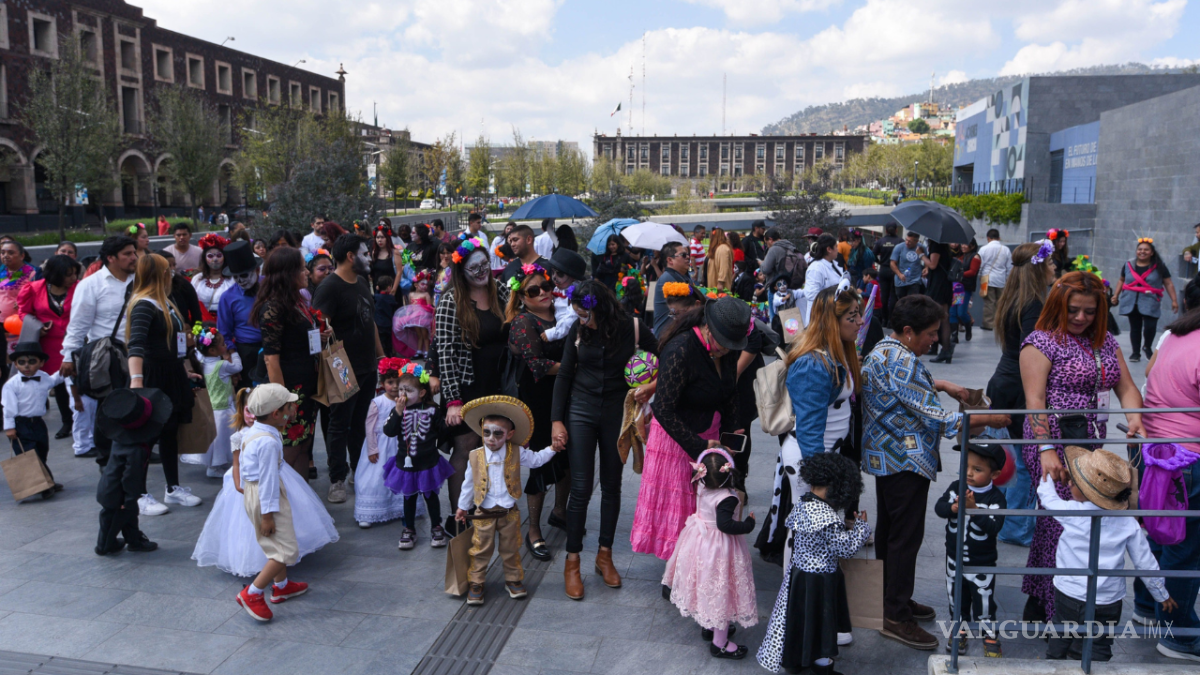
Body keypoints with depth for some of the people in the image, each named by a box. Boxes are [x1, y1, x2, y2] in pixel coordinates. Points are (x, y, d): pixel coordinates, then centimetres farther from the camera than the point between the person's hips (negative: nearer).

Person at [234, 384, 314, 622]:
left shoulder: (251, 433, 4)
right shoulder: (269, 442, -26)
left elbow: (245, 465, 15)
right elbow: (267, 480, -24)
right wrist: (267, 515, -20)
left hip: (250, 489, 11)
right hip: (264, 496, -11)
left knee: (278, 544, 26)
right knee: (287, 550, -5)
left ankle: (281, 585, 42)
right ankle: (252, 594, -1)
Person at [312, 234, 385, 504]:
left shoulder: (362, 283, 12)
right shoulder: (329, 287, -15)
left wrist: (381, 354, 18)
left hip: (368, 367, 8)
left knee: (360, 423, 17)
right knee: (340, 426, 2)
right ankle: (337, 480, 11)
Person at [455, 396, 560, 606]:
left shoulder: (517, 453, -7)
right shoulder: (476, 456, -6)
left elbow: (536, 459, 11)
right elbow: (468, 483, 6)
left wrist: (552, 448, -1)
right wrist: (462, 507, 14)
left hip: (509, 512, 1)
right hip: (484, 514, -1)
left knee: (511, 550, 13)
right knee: (481, 550, 6)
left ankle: (513, 580, 30)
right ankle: (475, 584, 20)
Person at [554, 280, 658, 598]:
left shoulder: (632, 329, -10)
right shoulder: (578, 330, -5)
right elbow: (564, 375, 1)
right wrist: (557, 419, -3)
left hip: (617, 414, 0)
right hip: (581, 413, 0)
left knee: (611, 486, 11)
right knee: (581, 488, -3)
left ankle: (605, 555, 27)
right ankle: (572, 562, 10)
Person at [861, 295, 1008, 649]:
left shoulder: (882, 350, 8)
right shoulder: (903, 363, -24)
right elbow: (935, 417, -24)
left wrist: (941, 385, 16)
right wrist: (989, 419, -16)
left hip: (884, 457, 11)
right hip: (906, 461, -11)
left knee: (888, 528, 18)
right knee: (906, 536, -3)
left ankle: (891, 600, 32)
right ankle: (896, 617, 6)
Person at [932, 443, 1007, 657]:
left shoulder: (996, 498, -19)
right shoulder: (956, 487, -8)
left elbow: (994, 527, -28)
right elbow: (939, 507, -16)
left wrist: (974, 509, -38)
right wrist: (954, 508, -36)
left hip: (982, 563, -4)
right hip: (954, 559, 4)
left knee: (984, 601, 9)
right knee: (957, 598, 20)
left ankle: (990, 635, 28)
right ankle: (959, 629, 40)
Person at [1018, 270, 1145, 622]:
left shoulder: (1106, 342, 16)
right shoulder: (1041, 342, -6)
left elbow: (1127, 387, 14)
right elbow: (1034, 401, -13)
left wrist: (1135, 419, -8)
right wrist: (1047, 449, -21)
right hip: (1055, 440, -7)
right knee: (1062, 524, -7)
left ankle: (1038, 601, 21)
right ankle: (1046, 611, 4)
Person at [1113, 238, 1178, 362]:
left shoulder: (1159, 267, 1)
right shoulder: (1128, 265, 8)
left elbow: (1168, 283, 3)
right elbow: (1121, 280, 18)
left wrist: (1174, 300, -2)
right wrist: (1116, 295, 10)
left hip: (1150, 304, -2)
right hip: (1131, 302, 2)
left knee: (1150, 326, -12)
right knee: (1135, 327, 6)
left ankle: (1147, 347, 17)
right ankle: (1135, 352, 16)